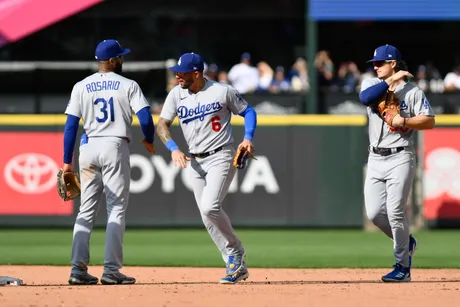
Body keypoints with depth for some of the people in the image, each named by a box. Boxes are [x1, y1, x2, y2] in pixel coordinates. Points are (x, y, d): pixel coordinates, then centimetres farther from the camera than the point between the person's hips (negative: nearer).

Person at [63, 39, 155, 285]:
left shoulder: (81, 87, 7)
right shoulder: (128, 85, -1)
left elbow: (70, 126, 2)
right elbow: (145, 119, -9)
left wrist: (67, 161, 4)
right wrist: (149, 141, 11)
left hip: (88, 148, 3)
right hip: (115, 147, -3)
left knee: (86, 210, 9)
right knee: (116, 209, 1)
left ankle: (78, 269, 2)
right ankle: (111, 270, -5)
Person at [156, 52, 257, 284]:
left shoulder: (222, 91, -9)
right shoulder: (176, 94, 3)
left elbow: (248, 112, 2)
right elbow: (162, 125, 1)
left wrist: (248, 139, -13)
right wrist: (173, 148, -16)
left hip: (221, 157, -6)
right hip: (195, 161, 6)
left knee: (210, 207, -23)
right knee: (208, 219, 4)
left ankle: (236, 253, -3)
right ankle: (237, 266, 13)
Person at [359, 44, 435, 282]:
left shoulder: (412, 91, -1)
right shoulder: (372, 84, 10)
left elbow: (429, 121, -7)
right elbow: (365, 97, -14)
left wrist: (404, 121, -19)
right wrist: (391, 80, -12)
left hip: (400, 157, -5)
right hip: (375, 158, 5)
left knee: (395, 211, -12)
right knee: (374, 213, 0)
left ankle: (403, 268, -4)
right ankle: (406, 242, 26)